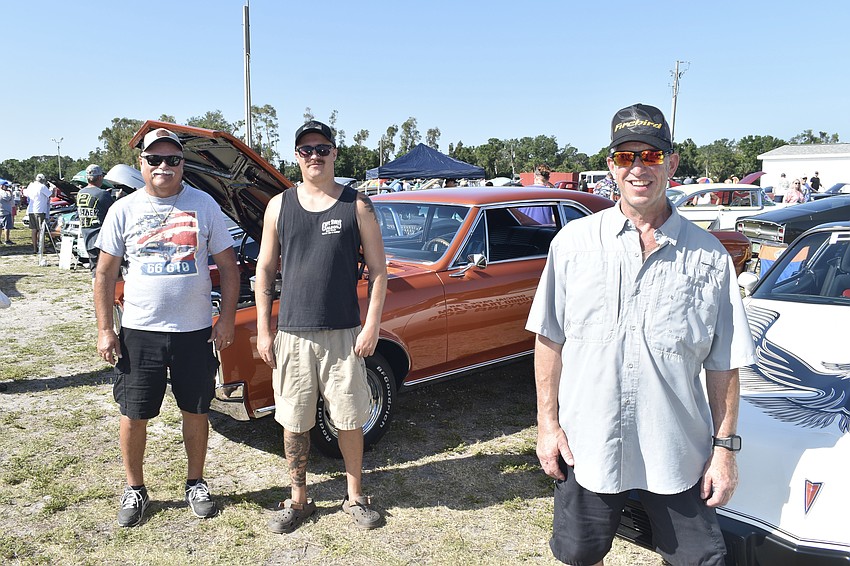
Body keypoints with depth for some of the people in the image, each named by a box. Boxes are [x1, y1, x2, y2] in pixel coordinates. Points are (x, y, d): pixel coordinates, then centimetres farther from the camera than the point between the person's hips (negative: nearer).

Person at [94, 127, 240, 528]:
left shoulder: (204, 205, 1)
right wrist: (104, 330, -1)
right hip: (139, 330, 0)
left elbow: (228, 265, 3)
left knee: (196, 411, 11)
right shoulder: (124, 210, 2)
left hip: (195, 330, 0)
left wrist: (227, 319, -4)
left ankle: (196, 483, 30)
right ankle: (134, 489, 28)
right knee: (133, 415, 7)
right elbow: (105, 273, 5)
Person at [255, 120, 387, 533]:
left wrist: (373, 325, -7)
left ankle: (355, 497, 28)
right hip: (291, 334, 2)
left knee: (349, 419, 9)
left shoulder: (357, 205, 0)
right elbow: (265, 270, 7)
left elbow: (378, 269, 0)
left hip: (344, 334, -1)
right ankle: (298, 500, 29)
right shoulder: (279, 206, 4)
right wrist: (263, 329, 3)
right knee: (293, 423, 11)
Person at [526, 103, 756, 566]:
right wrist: (547, 422, -2)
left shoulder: (708, 256, -2)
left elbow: (723, 363, 2)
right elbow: (549, 341, 0)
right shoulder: (573, 242, -2)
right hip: (585, 446, 0)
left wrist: (724, 447, 0)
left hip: (678, 453, 0)